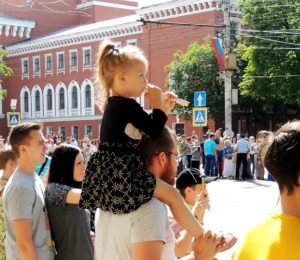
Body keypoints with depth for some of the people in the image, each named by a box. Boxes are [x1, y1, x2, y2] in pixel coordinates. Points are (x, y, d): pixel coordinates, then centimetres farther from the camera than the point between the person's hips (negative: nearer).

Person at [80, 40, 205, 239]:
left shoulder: (114, 104, 16)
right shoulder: (127, 105, -15)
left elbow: (146, 129, 25)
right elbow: (156, 131, -15)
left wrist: (163, 110, 19)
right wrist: (157, 103, -3)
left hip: (111, 173, 10)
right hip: (122, 174, -10)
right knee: (172, 195, -6)